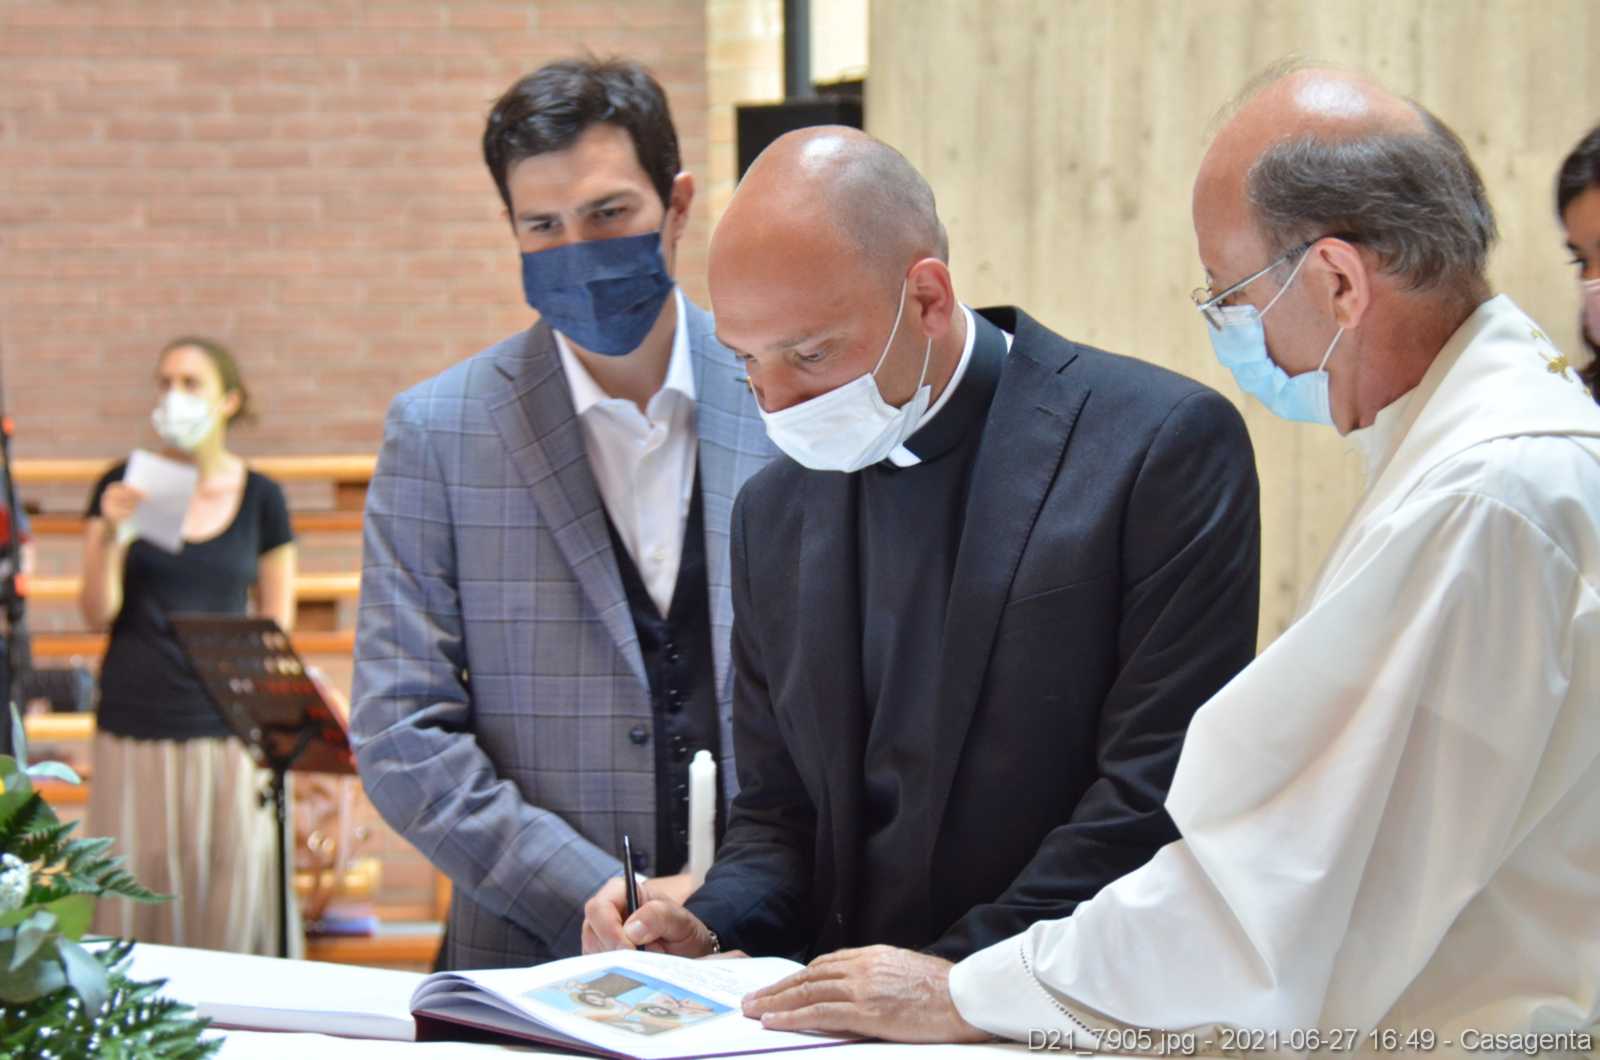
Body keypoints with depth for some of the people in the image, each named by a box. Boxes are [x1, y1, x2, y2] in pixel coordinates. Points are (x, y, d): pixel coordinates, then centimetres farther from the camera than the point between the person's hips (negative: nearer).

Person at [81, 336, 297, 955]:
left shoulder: (260, 498, 5)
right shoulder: (124, 487, 4)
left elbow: (277, 629, 9)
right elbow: (98, 615, 1)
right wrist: (111, 537, -16)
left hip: (228, 728, 0)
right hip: (134, 730, 0)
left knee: (229, 902, -2)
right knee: (134, 904, -1)